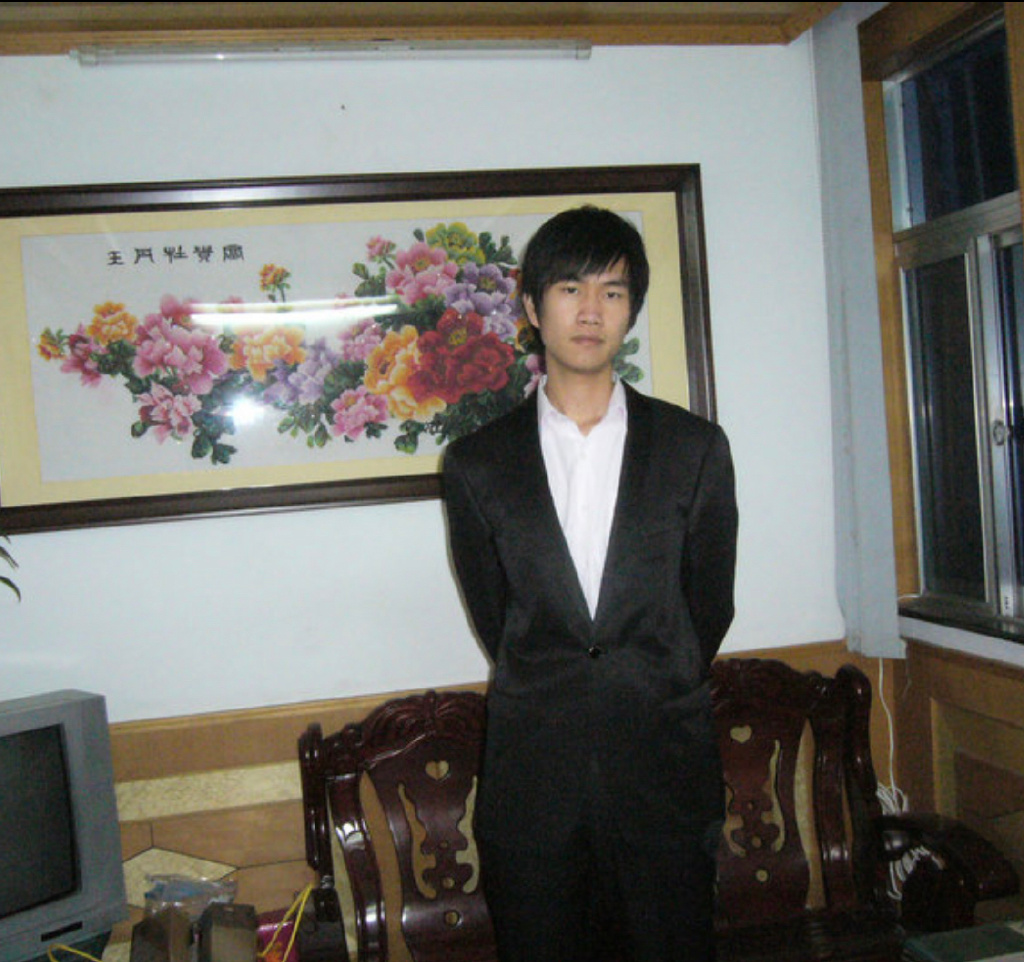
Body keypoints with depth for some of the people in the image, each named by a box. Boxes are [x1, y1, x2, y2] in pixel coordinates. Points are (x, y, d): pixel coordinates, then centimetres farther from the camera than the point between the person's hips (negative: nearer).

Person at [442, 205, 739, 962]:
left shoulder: (695, 448, 2)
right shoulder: (477, 463, 2)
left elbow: (710, 607, 8)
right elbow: (494, 616, 9)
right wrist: (554, 701, 11)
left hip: (666, 766, 0)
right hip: (532, 778, 0)